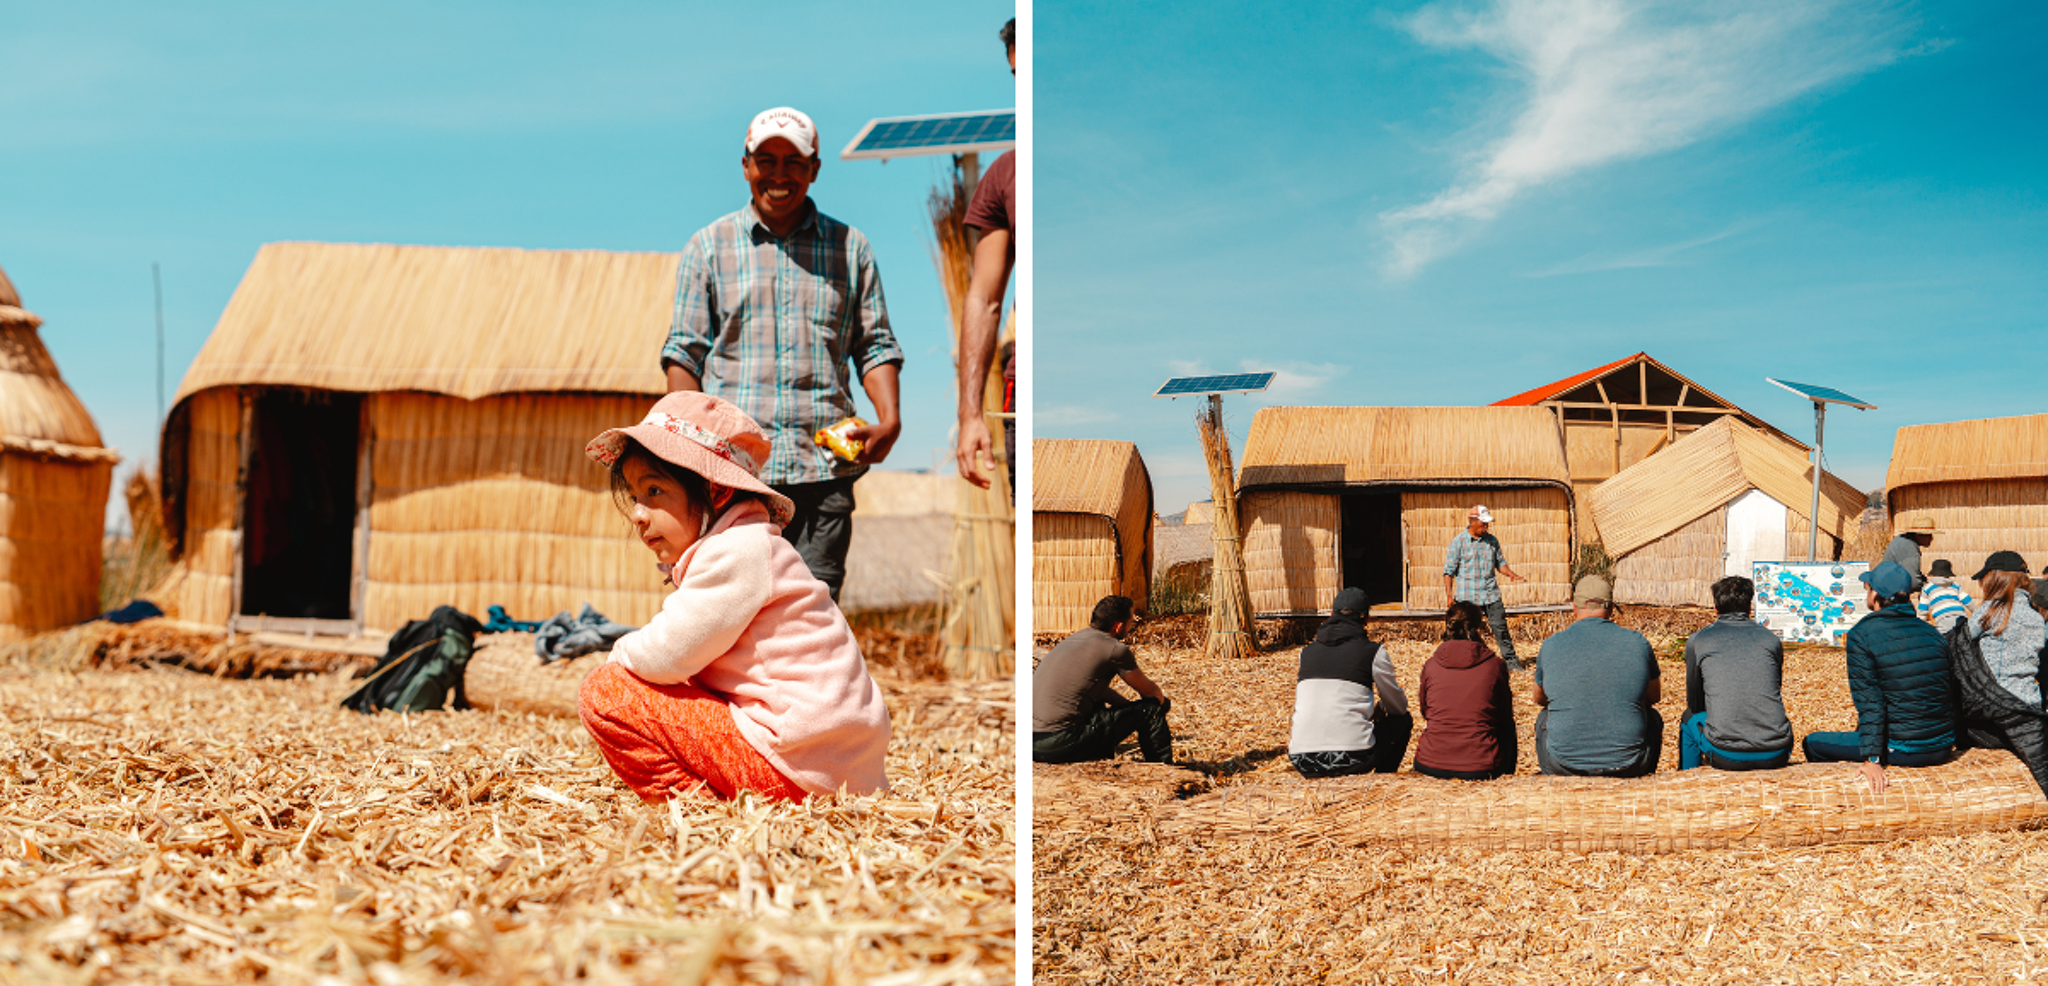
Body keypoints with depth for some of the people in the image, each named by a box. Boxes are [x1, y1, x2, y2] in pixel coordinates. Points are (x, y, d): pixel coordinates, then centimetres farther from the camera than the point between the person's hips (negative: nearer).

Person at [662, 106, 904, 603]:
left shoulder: (850, 247, 14)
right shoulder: (708, 246, 12)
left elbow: (875, 344, 14)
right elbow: (685, 351, 10)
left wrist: (888, 419, -4)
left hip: (823, 467, 1)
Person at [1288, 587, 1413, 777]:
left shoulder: (1307, 651, 14)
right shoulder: (1373, 651, 3)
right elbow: (1399, 706, 17)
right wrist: (1378, 709, 41)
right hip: (1352, 759, -4)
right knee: (1403, 719, 23)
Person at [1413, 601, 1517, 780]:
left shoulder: (1430, 665, 0)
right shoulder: (1495, 665, -4)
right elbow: (1505, 716, 9)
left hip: (1430, 765, 1)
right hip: (1481, 769, -1)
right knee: (1508, 727, 29)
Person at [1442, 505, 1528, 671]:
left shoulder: (1492, 541, 10)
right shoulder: (1458, 542, -2)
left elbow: (1500, 562, 19)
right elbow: (1449, 570, -2)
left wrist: (1512, 574, -1)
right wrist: (1449, 595, -10)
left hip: (1491, 594, 3)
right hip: (1467, 596, -3)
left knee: (1500, 627, 1)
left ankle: (1511, 661, 9)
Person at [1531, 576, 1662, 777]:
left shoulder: (1552, 645, -3)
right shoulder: (1637, 642, -2)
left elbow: (1540, 698, 15)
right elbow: (1654, 696, 16)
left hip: (1565, 765, 0)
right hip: (1628, 766, 0)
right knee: (1652, 717, 32)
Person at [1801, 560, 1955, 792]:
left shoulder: (1861, 635, -12)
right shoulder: (1932, 633, 4)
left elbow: (1869, 702, -17)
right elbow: (1950, 692, 10)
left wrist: (1871, 759, -18)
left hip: (1903, 752, -7)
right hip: (1942, 749, 7)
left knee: (1813, 743, 8)